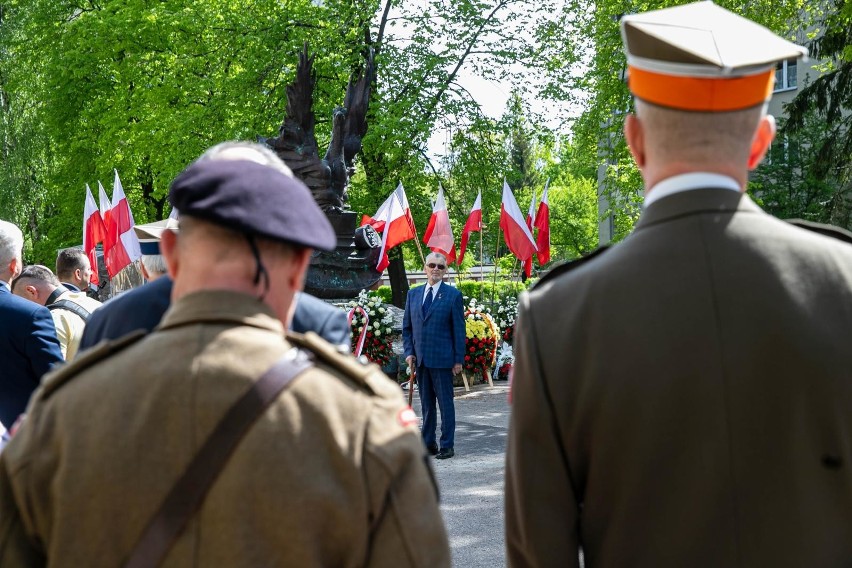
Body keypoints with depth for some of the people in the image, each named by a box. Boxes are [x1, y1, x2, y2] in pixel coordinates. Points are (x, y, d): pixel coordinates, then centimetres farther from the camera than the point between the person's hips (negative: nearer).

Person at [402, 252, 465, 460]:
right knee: (426, 403, 11)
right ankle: (428, 443, 18)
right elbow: (407, 327, 15)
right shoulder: (413, 294, 12)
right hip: (420, 359, 5)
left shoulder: (453, 295, -1)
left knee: (445, 402, 0)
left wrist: (459, 359, -6)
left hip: (442, 359, -4)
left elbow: (459, 329, -2)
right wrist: (409, 352, 2)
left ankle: (447, 446, 4)